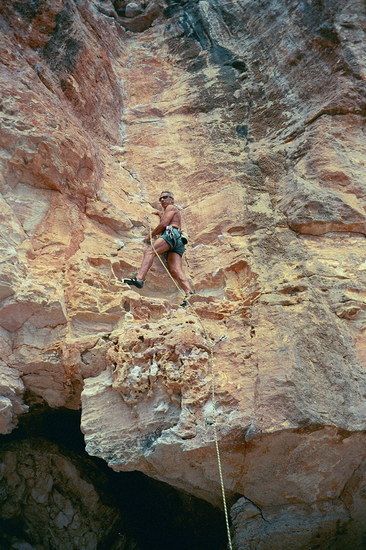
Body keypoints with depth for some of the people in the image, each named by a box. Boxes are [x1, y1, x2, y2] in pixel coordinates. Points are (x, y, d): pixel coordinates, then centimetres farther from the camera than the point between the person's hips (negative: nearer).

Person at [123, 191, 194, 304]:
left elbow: (163, 224, 0)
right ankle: (189, 293, -29)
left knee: (149, 251, -27)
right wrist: (160, 214, 58)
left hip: (171, 233, -9)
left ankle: (139, 278, -48)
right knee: (175, 271, -11)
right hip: (177, 243, 9)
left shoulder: (171, 207, 14)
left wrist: (150, 235, 4)